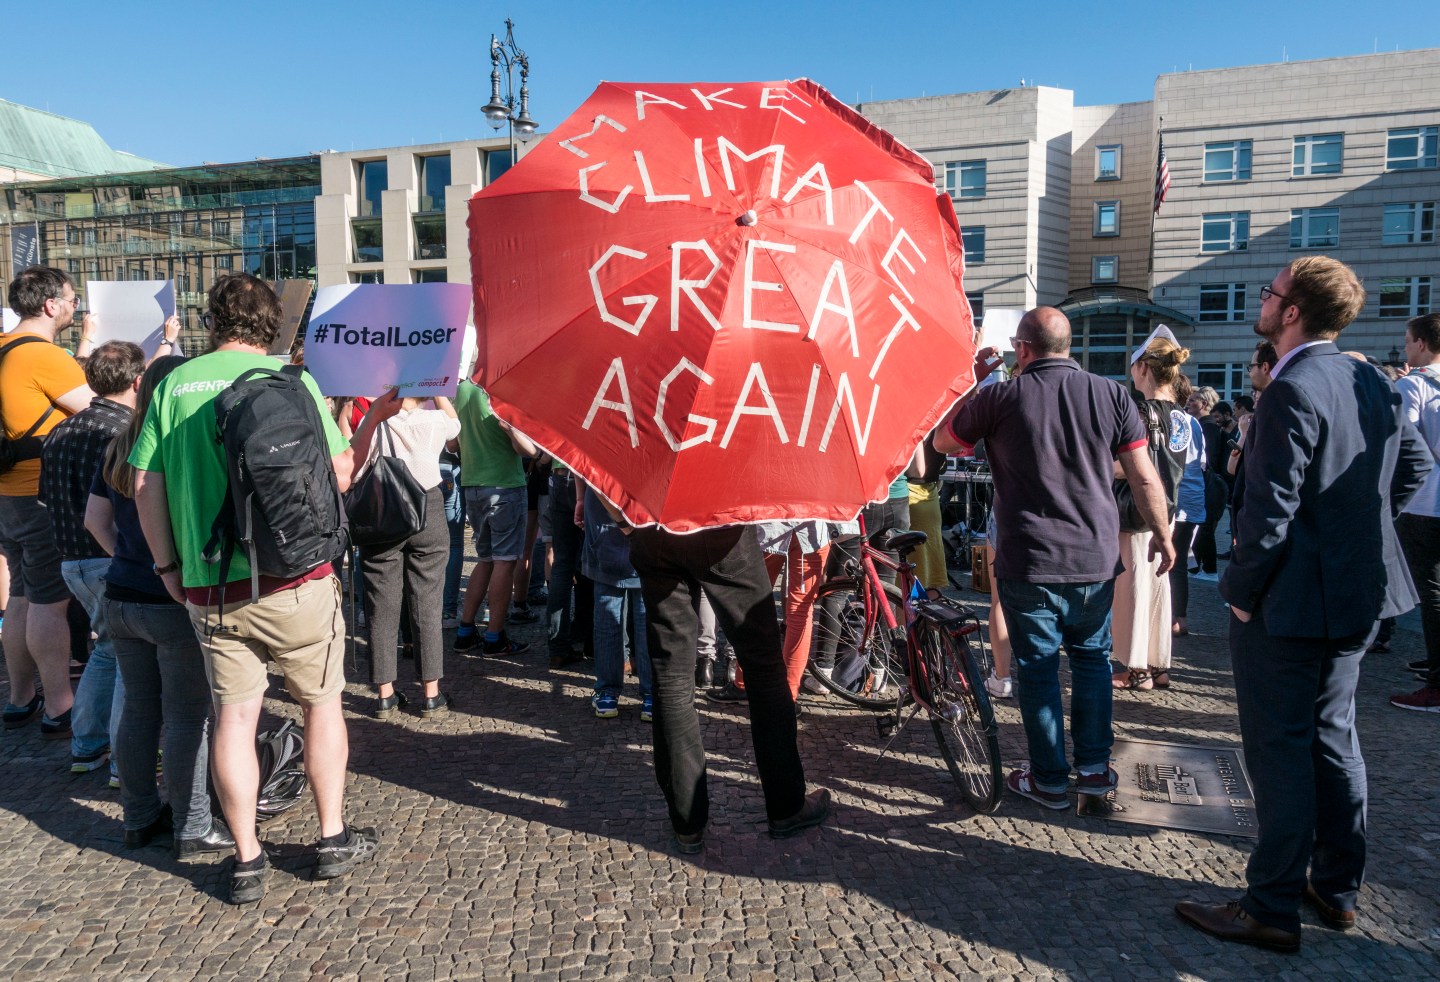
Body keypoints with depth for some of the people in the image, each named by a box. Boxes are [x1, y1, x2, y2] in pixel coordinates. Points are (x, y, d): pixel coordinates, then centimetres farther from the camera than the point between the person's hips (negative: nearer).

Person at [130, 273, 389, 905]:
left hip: (206, 587, 3)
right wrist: (375, 418, 8)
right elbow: (337, 475, -6)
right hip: (293, 579, -3)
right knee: (322, 703, 13)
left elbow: (144, 483, 4)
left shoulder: (174, 384, 6)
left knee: (233, 716, 10)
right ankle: (333, 840, 21)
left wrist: (167, 564, 13)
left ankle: (246, 862, 17)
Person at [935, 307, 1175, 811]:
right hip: (1096, 560, 3)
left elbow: (942, 441, 7)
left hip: (1028, 564, -3)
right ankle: (1094, 767, 26)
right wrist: (1162, 534, 13)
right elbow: (1144, 476, 0)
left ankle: (1049, 780, 17)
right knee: (1092, 657, 20)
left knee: (1037, 667, 8)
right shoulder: (1111, 395, -2)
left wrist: (974, 380, 14)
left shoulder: (1000, 397, -9)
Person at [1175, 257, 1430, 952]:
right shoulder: (1373, 384, 6)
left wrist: (1241, 591, -13)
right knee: (1333, 735, 19)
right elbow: (1414, 465, 17)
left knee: (1280, 749, 1)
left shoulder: (1293, 390, -21)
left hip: (1289, 601, -9)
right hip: (1358, 594, 9)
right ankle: (1337, 889, 32)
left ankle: (1272, 909, 12)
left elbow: (1271, 508, -23)